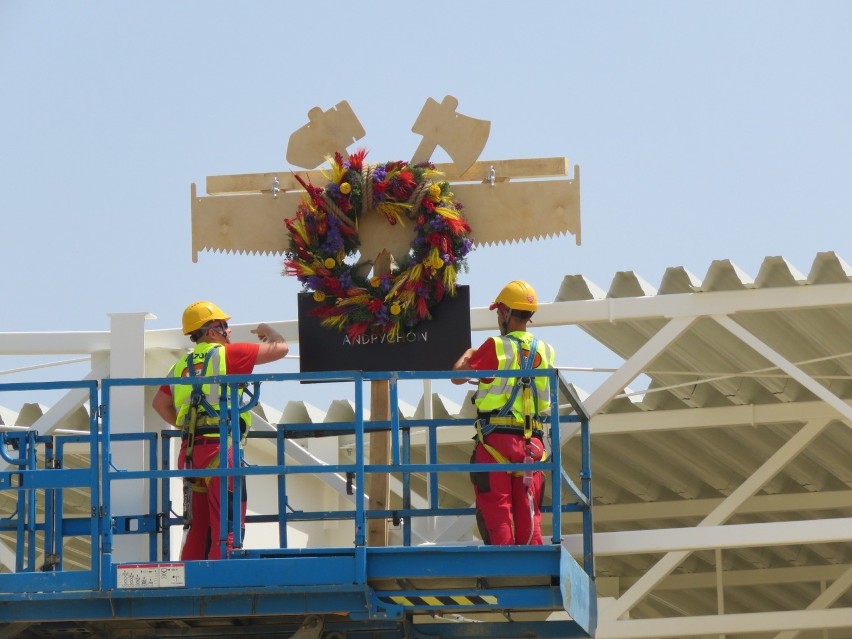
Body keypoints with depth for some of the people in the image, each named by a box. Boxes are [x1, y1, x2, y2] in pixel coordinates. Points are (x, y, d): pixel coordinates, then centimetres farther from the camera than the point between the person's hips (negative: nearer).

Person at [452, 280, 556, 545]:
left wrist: (468, 355, 22)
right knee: (529, 516, 7)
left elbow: (457, 376, 1)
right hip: (532, 442, 4)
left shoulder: (496, 347, -6)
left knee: (496, 513, -3)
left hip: (496, 439, -4)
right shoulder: (545, 352, 7)